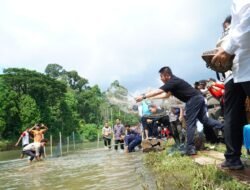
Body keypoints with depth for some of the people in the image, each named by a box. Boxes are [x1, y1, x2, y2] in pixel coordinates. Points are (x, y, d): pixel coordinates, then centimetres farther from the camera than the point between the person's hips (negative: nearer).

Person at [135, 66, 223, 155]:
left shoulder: (172, 82, -13)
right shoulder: (173, 82, 17)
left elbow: (158, 92, -18)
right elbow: (166, 95, 26)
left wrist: (143, 96, -13)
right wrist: (152, 97, 23)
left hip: (193, 100, -10)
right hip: (198, 98, 10)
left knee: (190, 124, -6)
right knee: (204, 119, 16)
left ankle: (190, 148, -3)